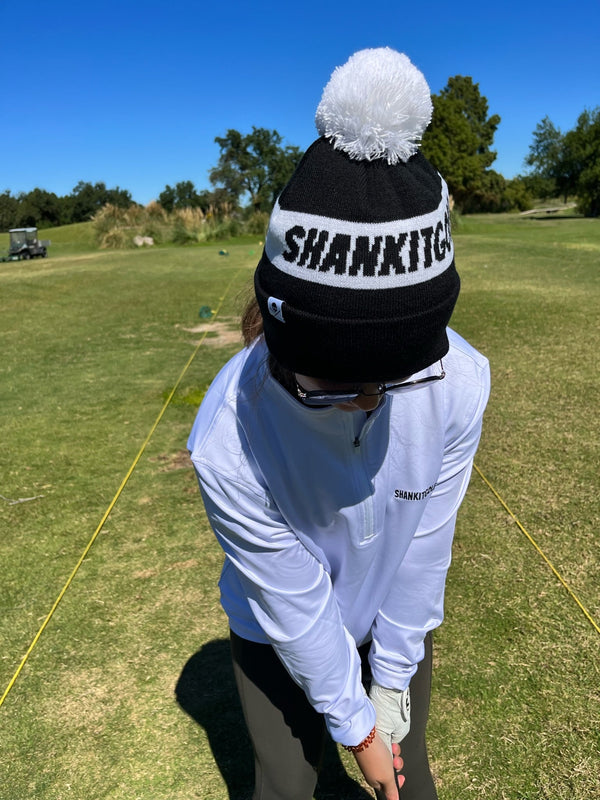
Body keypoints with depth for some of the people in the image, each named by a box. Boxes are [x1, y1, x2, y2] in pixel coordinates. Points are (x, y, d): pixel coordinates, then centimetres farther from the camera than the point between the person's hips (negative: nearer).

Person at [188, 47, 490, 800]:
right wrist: (353, 722, -8)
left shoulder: (458, 381, -30)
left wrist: (393, 678, -5)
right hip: (282, 636, -1)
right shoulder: (228, 442, -37)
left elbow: (424, 543, -17)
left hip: (396, 621, 2)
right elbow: (291, 604, -23)